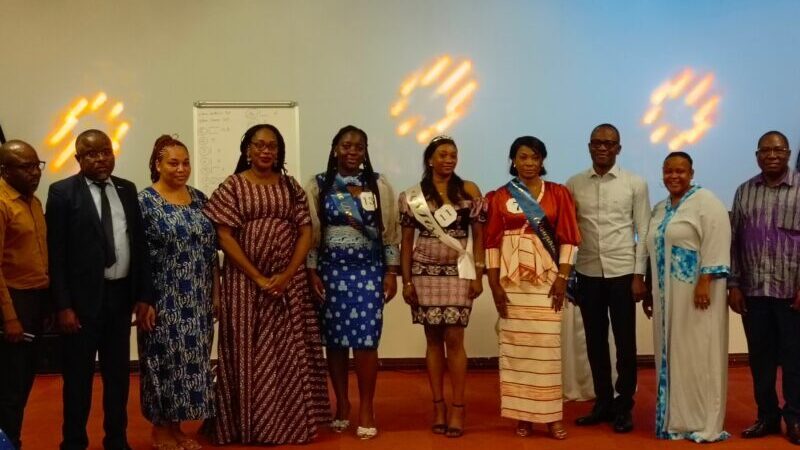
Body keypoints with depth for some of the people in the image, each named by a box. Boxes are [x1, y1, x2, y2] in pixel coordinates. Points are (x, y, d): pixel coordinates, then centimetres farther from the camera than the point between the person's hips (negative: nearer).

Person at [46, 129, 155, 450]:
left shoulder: (127, 189, 7)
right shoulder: (62, 192, -6)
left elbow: (139, 244, 8)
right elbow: (56, 253, -9)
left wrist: (143, 296, 4)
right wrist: (63, 305, -13)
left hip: (121, 295, 4)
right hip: (83, 298, -4)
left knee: (118, 372, 14)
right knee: (79, 376, 8)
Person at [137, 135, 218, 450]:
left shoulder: (199, 199, 9)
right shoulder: (144, 202, -7)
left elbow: (211, 249, 11)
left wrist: (216, 290, 9)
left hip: (196, 299, 5)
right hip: (163, 299, -5)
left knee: (191, 358, 9)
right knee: (165, 359, 1)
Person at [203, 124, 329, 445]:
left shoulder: (291, 186, 9)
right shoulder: (232, 186, 0)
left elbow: (306, 232, 4)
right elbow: (224, 237, -7)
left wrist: (287, 274, -9)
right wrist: (257, 277, -13)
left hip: (288, 281, 3)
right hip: (244, 281, -2)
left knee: (289, 352, 5)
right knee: (248, 352, 1)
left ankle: (293, 422, 15)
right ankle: (251, 424, 11)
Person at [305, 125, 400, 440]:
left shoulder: (379, 185, 4)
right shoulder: (318, 186, 4)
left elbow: (390, 231, 4)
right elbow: (310, 233, 3)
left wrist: (391, 274, 0)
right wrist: (312, 273, -3)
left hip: (369, 270, -1)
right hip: (331, 270, 1)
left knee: (365, 340, -5)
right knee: (335, 340, 5)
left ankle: (366, 408, 7)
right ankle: (342, 404, 20)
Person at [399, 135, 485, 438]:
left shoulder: (469, 191, 1)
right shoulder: (413, 196, 3)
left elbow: (479, 235, 2)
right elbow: (406, 240, 5)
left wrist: (478, 275, -4)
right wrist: (406, 281, 0)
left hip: (458, 273, -1)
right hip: (425, 273, 1)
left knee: (454, 339, -5)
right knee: (433, 339, 5)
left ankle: (458, 407, 4)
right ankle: (438, 405, 14)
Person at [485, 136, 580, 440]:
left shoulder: (558, 193, 5)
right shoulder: (499, 197, 5)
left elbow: (568, 238, 2)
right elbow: (492, 242, 2)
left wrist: (562, 277, -7)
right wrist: (494, 284, -4)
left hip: (547, 278, 0)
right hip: (512, 279, 1)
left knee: (547, 345, -2)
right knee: (516, 345, 2)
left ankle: (551, 415, 6)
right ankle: (522, 414, 11)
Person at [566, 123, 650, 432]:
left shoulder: (635, 184, 0)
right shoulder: (574, 184, 4)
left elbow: (644, 232, -1)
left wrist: (639, 275, -6)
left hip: (623, 272, -2)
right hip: (587, 273, 2)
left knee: (625, 343, 4)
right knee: (595, 342, 10)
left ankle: (624, 407, 17)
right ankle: (603, 403, 24)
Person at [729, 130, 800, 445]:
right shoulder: (744, 191, 9)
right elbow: (735, 239, 9)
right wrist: (733, 284, 4)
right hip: (753, 290, 3)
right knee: (760, 357, 8)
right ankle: (767, 416, 20)